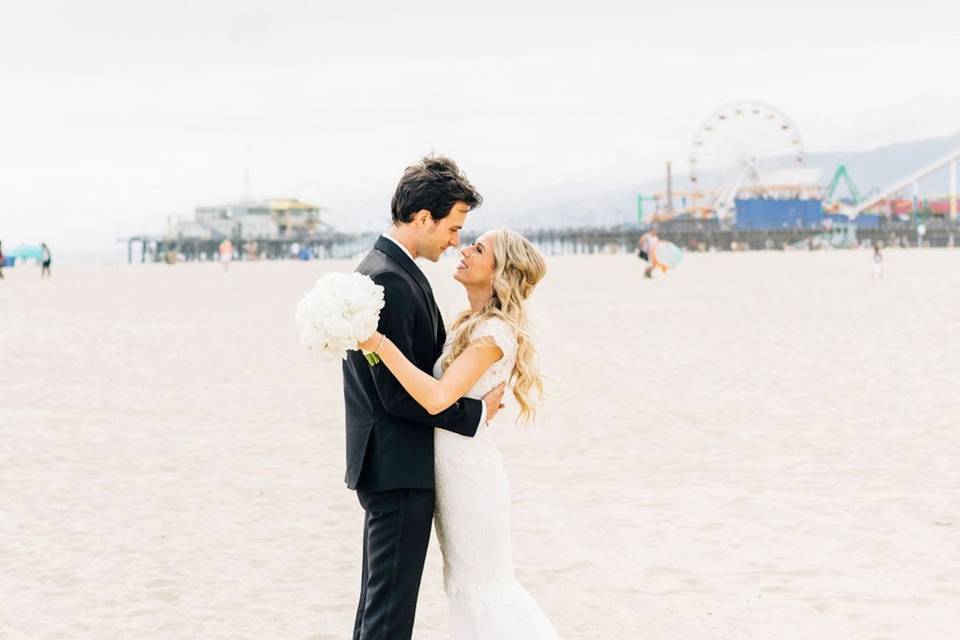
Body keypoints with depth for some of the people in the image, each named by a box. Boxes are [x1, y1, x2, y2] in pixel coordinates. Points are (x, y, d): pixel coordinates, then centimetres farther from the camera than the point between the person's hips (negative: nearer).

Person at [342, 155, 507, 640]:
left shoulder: (390, 268, 12)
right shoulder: (389, 280, -20)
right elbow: (398, 394, -23)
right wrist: (477, 413, -13)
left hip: (394, 466, 11)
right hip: (399, 469, -11)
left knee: (381, 597, 18)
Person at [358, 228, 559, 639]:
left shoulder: (494, 332, -20)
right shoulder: (472, 323, 9)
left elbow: (437, 397, -32)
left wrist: (379, 344, -33)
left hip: (468, 467, -10)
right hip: (453, 465, 10)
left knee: (479, 584, 3)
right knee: (466, 582, 19)